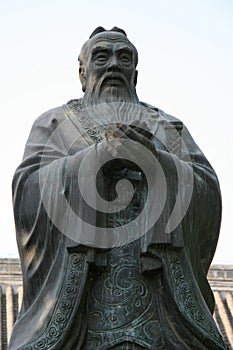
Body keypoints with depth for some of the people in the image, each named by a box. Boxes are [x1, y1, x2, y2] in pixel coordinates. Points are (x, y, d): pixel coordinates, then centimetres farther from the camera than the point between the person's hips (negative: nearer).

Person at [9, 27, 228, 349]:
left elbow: (206, 190, 8)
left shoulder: (169, 129, 25)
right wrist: (99, 155, -12)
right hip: (78, 280, -1)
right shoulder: (53, 124, 20)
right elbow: (31, 189, 2)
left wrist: (153, 159, -11)